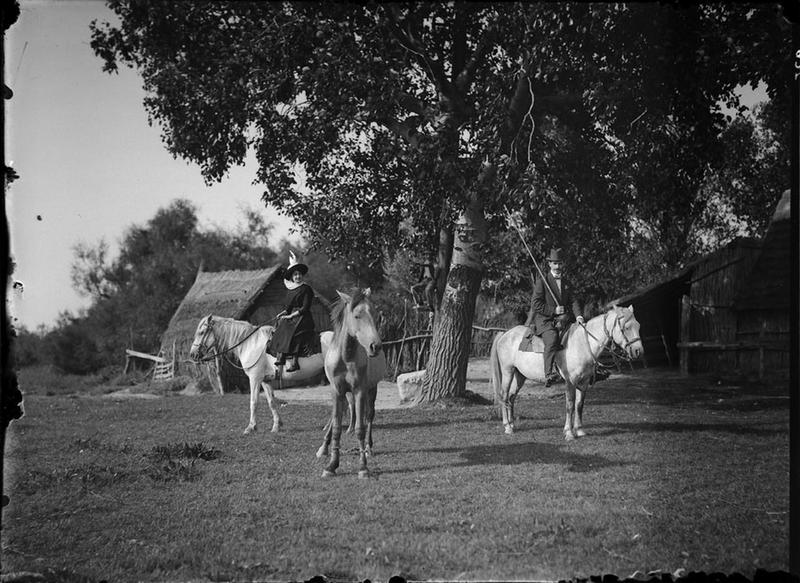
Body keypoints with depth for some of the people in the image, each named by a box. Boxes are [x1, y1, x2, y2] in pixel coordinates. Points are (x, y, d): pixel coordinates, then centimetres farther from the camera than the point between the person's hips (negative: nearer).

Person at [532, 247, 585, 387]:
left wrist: (578, 315, -10)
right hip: (544, 320, -7)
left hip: (562, 320, 7)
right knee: (552, 338, -34)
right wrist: (553, 311, -14)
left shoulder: (566, 283, 19)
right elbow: (536, 304, -6)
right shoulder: (542, 282, 0)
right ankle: (549, 375, -44)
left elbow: (573, 301, 9)